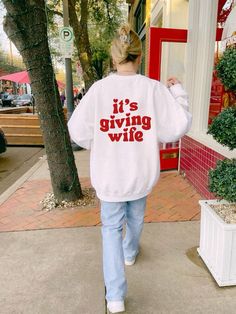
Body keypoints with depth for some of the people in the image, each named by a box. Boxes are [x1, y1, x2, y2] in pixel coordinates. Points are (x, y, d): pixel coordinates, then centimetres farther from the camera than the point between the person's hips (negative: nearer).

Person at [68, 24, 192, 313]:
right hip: (141, 173, 2)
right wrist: (177, 91, 4)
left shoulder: (98, 88, -12)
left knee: (111, 227, 15)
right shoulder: (154, 88, -13)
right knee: (135, 217, 28)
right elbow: (177, 127, -9)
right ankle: (130, 253, 56)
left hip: (109, 175, -1)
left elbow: (78, 131, -8)